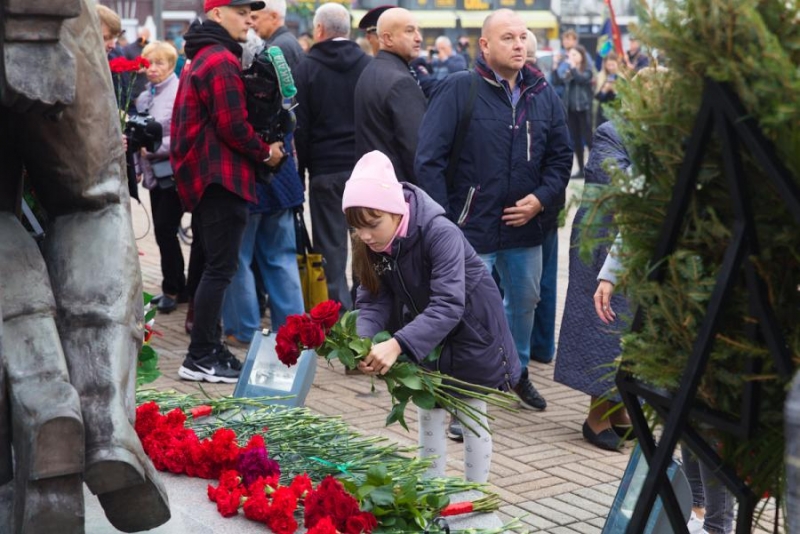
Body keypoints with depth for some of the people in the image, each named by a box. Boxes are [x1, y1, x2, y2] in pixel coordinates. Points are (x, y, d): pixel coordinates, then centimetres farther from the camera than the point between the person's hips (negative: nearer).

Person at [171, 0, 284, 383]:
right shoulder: (222, 61, -13)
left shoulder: (200, 59, 20)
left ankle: (210, 348, 19)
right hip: (222, 176, -11)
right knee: (221, 268, -8)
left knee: (214, 266, 14)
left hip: (204, 174, 11)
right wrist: (266, 152, -5)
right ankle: (200, 358, -6)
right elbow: (233, 126, -20)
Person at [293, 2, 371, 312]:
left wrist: (300, 168, 3)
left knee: (331, 246, 4)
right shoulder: (367, 65, 1)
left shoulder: (307, 68, -3)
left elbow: (301, 126, -3)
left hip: (325, 169, -2)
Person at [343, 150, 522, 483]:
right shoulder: (371, 245, -15)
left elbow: (448, 305, -42)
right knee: (429, 415, 12)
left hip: (471, 329, -5)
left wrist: (396, 345, -53)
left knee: (471, 418, 6)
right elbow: (372, 300, -15)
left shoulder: (440, 233, -36)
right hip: (425, 336, 6)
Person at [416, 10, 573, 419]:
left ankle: (517, 373, 45)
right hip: (470, 230, -5)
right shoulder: (458, 89, -10)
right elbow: (429, 159, -11)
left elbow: (561, 157, 12)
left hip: (524, 228, 6)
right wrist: (442, 224, -14)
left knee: (524, 303, 22)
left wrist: (541, 198, -6)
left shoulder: (543, 94, 5)